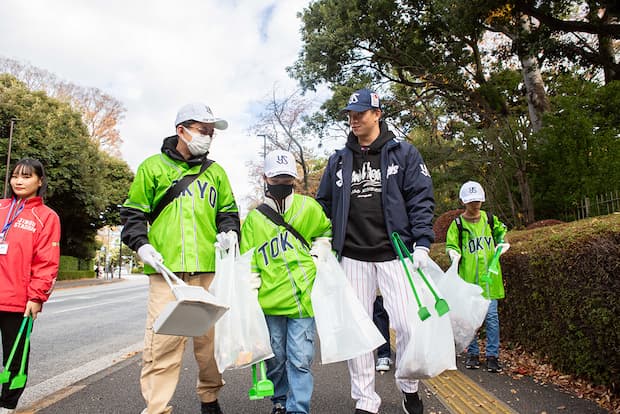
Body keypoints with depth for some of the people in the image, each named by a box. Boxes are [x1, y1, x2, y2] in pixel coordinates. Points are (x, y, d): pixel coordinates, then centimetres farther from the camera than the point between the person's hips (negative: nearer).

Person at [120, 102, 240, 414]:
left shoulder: (216, 172, 18)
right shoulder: (153, 167, 9)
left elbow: (228, 210, 23)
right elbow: (133, 213, 10)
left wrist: (229, 231, 3)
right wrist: (141, 244, -5)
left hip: (210, 270, 3)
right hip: (167, 270, -2)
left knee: (211, 338, 8)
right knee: (163, 340, -7)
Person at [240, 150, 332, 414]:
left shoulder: (308, 207, 4)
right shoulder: (254, 218, 6)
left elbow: (326, 231, 22)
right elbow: (248, 262, 7)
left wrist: (319, 250, 5)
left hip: (303, 298, -1)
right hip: (270, 300, 2)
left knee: (300, 359, 0)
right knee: (275, 358, 14)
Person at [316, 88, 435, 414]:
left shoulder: (403, 153, 5)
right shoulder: (338, 161, 14)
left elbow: (421, 199, 1)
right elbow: (324, 204, 18)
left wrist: (421, 243, -8)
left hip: (395, 254, -2)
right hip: (352, 257, 3)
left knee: (408, 326, -6)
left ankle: (409, 387, 23)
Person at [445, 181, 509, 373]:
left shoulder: (490, 219, 7)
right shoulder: (457, 223, -1)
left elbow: (501, 233, 25)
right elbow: (451, 245, 0)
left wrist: (501, 244, 7)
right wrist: (455, 253, -20)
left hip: (489, 277, 1)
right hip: (467, 277, -1)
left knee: (491, 316, 1)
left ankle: (492, 355, 12)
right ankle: (473, 354, 21)